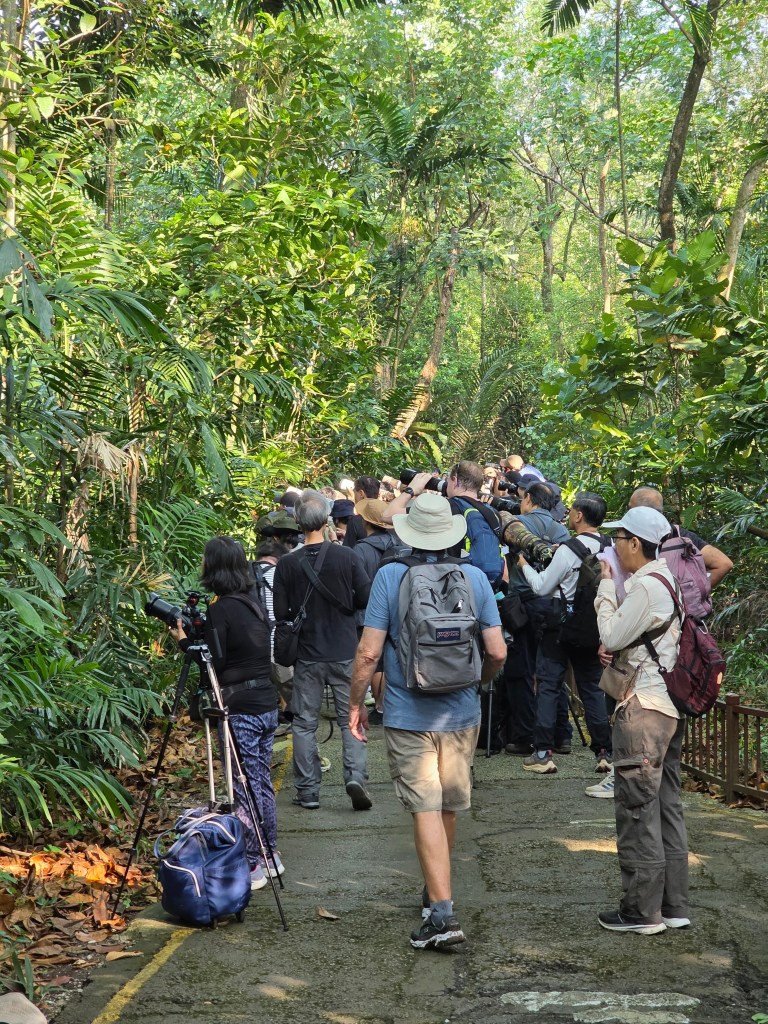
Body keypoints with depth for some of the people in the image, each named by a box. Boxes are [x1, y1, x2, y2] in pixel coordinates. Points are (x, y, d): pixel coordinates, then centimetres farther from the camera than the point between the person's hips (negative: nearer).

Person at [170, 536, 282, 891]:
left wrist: (184, 641, 0)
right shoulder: (253, 602, 11)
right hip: (267, 705, 8)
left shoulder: (220, 609, -14)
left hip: (240, 710, -8)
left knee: (245, 787, -3)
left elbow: (215, 663, -13)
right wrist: (196, 634, 16)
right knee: (262, 781, 16)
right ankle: (269, 856, 24)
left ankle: (251, 867, 1)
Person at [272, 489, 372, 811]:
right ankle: (356, 775, -8)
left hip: (307, 655, 0)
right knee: (350, 719, 9)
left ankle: (308, 790, 12)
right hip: (345, 652, 0)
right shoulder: (345, 557, -8)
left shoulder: (287, 564, -8)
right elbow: (366, 599, -4)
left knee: (304, 723, 9)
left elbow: (280, 613, -5)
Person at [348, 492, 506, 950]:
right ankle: (436, 889, 36)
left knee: (426, 810, -3)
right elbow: (498, 653, -2)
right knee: (449, 808, 18)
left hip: (408, 715, -3)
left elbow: (368, 652, -12)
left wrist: (356, 703, 1)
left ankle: (442, 911, -11)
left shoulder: (390, 576, -10)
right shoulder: (475, 578, -2)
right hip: (461, 713, 3)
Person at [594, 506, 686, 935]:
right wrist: (616, 650, 7)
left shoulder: (645, 585, -16)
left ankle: (643, 910, 1)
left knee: (638, 809, -3)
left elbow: (611, 637, -11)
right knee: (668, 806, 12)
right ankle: (674, 905, 17)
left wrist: (606, 586, -3)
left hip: (644, 706, -10)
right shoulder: (667, 579, 15)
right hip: (671, 705, 10)